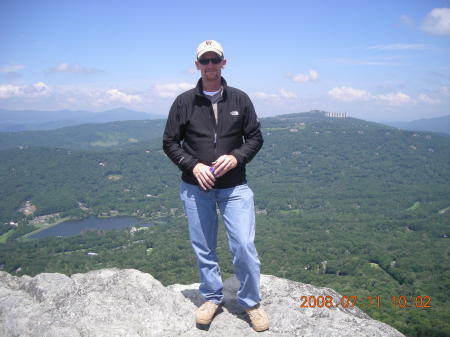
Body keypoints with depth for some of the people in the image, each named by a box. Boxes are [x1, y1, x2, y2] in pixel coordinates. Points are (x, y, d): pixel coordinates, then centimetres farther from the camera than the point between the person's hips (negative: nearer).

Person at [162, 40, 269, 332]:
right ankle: (212, 298, 32)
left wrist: (236, 157, -12)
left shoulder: (240, 99, 3)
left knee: (244, 246, -5)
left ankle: (251, 302, 17)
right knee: (203, 249, 11)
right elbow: (170, 142, 4)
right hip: (196, 188, 1)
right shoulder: (184, 102, 1)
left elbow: (255, 138, 6)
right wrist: (193, 166, -12)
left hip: (235, 187, -1)